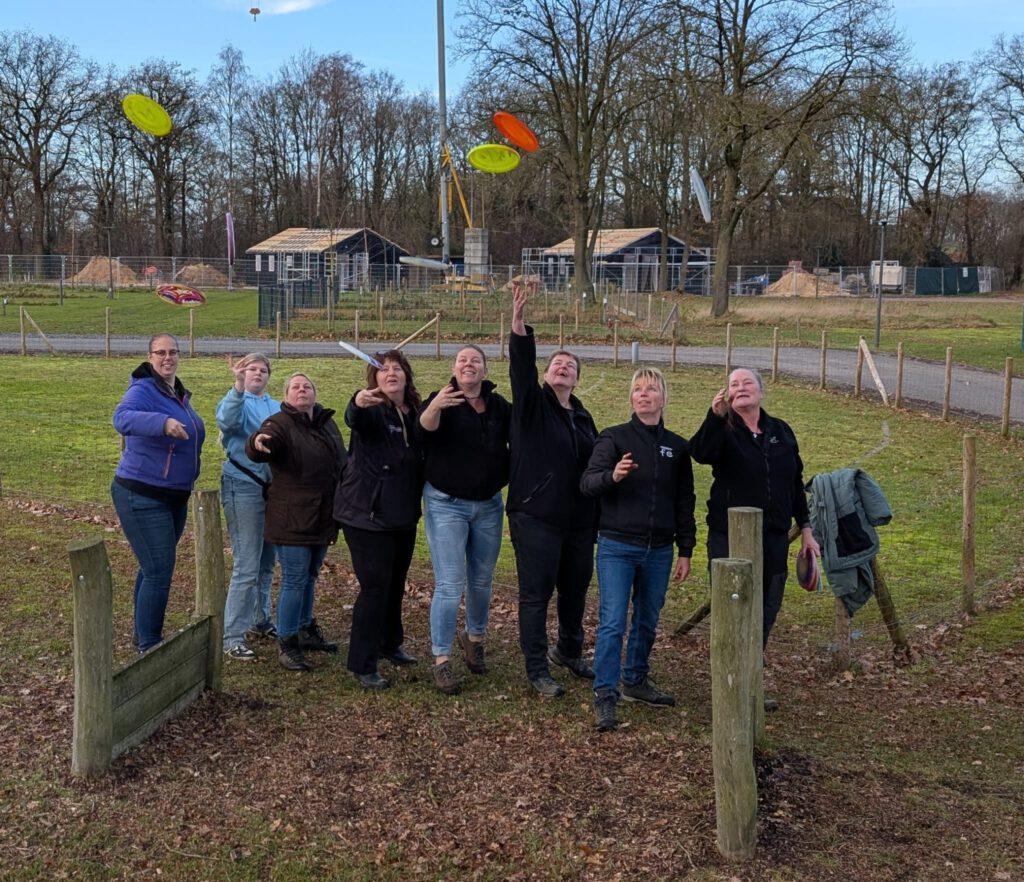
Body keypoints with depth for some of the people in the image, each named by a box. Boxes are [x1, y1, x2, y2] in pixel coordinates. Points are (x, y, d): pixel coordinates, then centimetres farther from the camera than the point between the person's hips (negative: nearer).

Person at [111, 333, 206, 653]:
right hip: (142, 497, -9)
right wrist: (163, 422, -52)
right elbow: (122, 417, -37)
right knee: (159, 572, -9)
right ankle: (148, 647, 3)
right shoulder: (143, 390, -16)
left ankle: (143, 632, 36)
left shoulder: (179, 395, 10)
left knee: (153, 567, 21)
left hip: (175, 497, 9)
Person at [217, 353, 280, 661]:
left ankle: (261, 619, 34)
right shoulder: (236, 402, -3)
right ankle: (233, 637, -3)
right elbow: (227, 420, -27)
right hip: (244, 487, -6)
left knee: (266, 562, 17)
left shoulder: (278, 408, 15)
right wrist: (238, 388, -43)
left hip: (274, 487, 6)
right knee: (246, 566, -8)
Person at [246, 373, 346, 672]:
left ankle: (306, 630, 35)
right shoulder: (279, 424, -13)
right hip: (293, 520, -7)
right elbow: (257, 452, -33)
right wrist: (257, 442, -57)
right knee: (294, 580, -6)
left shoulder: (327, 422, 9)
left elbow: (341, 461, 22)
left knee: (310, 577, 20)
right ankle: (287, 645, 3)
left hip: (322, 518, 7)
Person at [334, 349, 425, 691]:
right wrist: (357, 404, -59)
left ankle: (390, 644, 38)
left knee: (395, 584, 19)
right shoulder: (371, 410, -12)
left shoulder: (416, 413, 6)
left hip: (404, 516, 7)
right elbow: (354, 419, -37)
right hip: (368, 514, -7)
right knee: (375, 586, -9)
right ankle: (361, 665, -1)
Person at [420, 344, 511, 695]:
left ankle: (474, 637, 39)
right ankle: (441, 660, 0)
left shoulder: (499, 406, 3)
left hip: (489, 505, 4)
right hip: (446, 504, -4)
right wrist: (434, 407, -51)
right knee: (450, 585, -7)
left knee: (482, 580, 16)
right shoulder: (442, 400, -9)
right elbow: (425, 428, -29)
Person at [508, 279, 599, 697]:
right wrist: (519, 322, -36)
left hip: (578, 520, 6)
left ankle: (569, 652, 39)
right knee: (536, 596, -1)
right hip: (535, 518, -6)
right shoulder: (532, 404, -3)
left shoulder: (582, 417, 13)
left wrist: (598, 520, 19)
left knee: (575, 590, 17)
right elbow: (521, 365, -21)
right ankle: (537, 670, 10)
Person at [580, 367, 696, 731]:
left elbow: (684, 503, 12)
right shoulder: (614, 438, -2)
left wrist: (685, 550, 10)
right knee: (613, 621, -8)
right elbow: (587, 482, -14)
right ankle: (605, 695, -3)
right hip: (617, 547, -4)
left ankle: (636, 681, 31)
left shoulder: (677, 447, 8)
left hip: (659, 551, 4)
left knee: (647, 621, 14)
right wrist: (613, 475, -34)